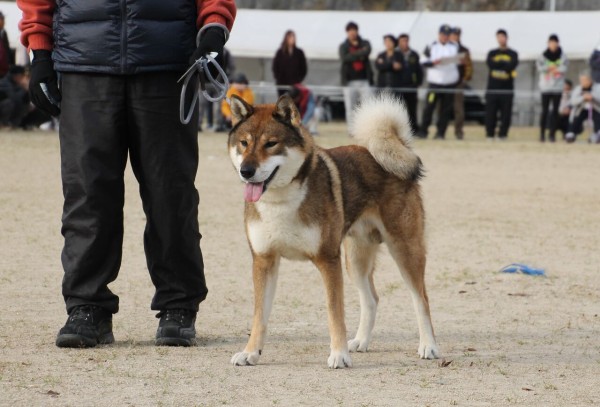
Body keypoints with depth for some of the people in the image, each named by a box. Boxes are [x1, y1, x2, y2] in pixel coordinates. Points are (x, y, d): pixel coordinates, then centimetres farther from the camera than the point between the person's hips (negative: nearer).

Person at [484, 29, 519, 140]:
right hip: (493, 88, 1)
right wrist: (505, 64, -8)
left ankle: (503, 134, 2)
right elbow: (490, 64, -8)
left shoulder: (513, 54, 8)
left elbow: (512, 65, -11)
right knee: (490, 112, -1)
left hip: (507, 89, -1)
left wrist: (498, 64, -10)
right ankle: (489, 134, 5)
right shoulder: (492, 53, 12)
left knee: (506, 113, -3)